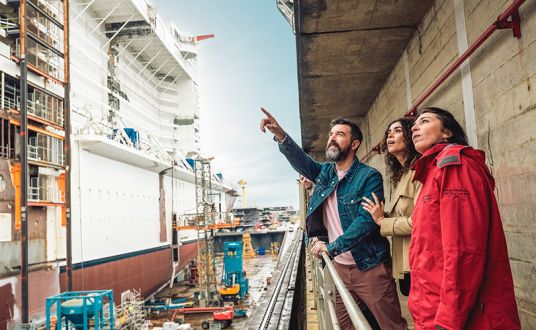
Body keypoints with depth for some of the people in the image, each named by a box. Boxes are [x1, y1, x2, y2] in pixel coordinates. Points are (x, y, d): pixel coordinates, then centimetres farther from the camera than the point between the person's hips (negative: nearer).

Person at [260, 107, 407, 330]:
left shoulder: (369, 177, -10)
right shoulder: (325, 172, 9)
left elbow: (367, 220, -20)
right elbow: (301, 160, -9)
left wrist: (332, 247, -22)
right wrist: (280, 135, -26)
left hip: (370, 267, -6)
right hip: (340, 267, 6)